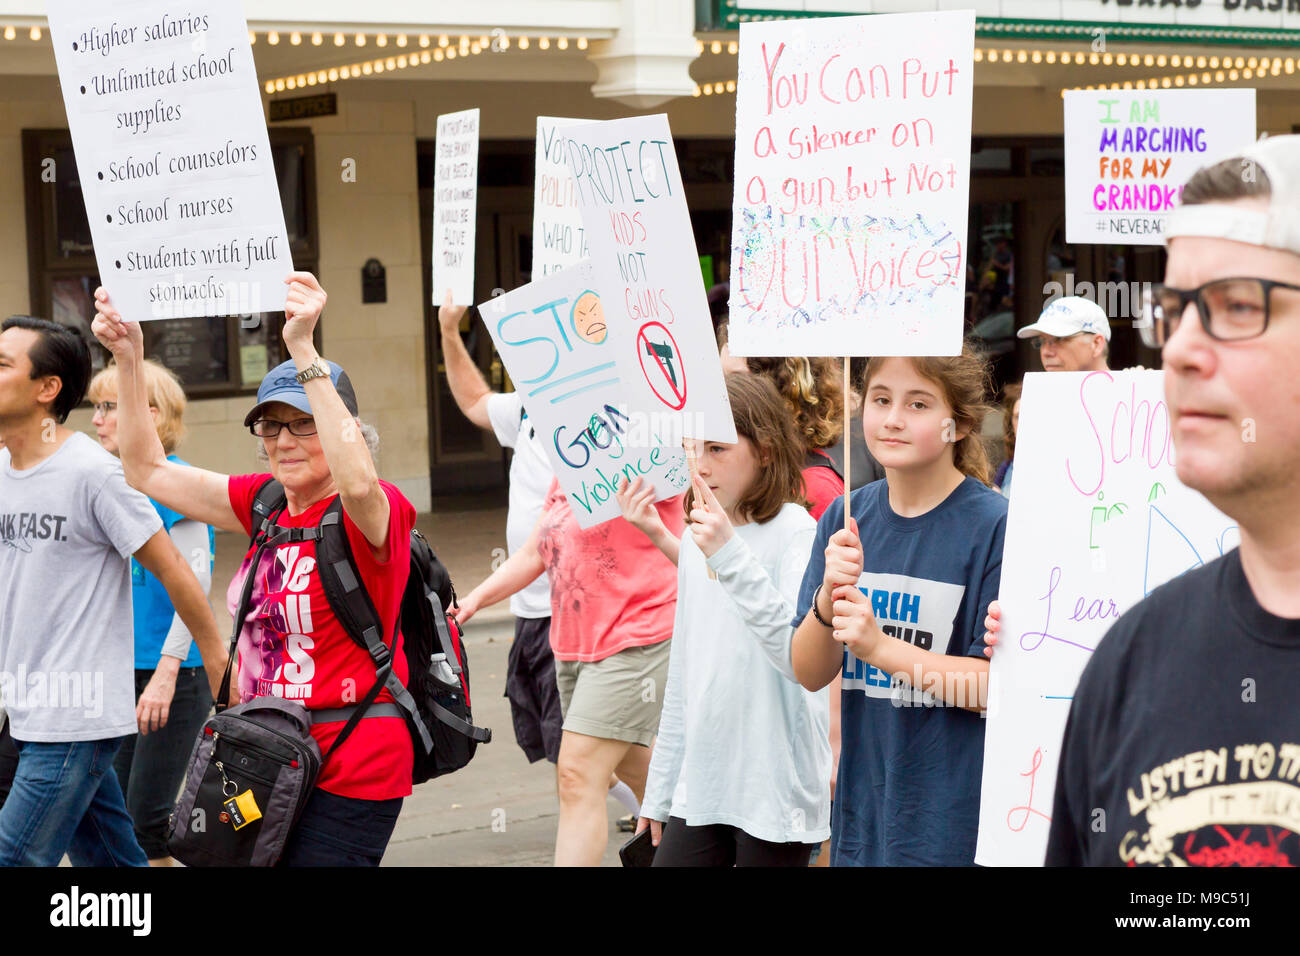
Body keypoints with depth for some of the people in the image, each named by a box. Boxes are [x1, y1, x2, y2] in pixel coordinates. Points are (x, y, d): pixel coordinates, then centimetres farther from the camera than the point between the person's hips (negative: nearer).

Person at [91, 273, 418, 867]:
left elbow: (357, 483, -37)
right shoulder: (265, 504, 10)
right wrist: (127, 358, 3)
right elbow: (147, 470, 15)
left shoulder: (377, 513, -11)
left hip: (350, 769, -7)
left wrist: (305, 352, -37)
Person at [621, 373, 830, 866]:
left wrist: (730, 555, -30)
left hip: (774, 792, -6)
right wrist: (660, 788, 17)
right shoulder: (696, 539, 10)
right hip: (699, 786, 6)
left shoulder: (795, 532, -11)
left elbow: (801, 657, -26)